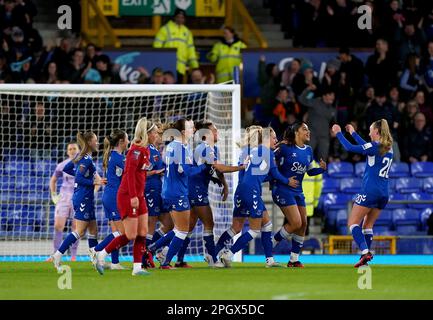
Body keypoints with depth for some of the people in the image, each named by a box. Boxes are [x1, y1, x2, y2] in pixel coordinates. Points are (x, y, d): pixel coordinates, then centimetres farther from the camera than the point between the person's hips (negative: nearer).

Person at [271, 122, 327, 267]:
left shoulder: (308, 150, 9)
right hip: (283, 190, -7)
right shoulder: (286, 148, -11)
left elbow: (310, 171, 18)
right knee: (296, 223, -16)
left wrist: (322, 168, 1)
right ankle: (271, 243, 5)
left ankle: (294, 259, 11)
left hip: (298, 192, 7)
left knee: (303, 224, 2)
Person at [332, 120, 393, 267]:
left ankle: (365, 252, -21)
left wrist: (339, 133, 7)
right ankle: (366, 255, 8)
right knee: (368, 225, 16)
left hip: (370, 190, -8)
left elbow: (349, 147, -8)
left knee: (352, 222, -4)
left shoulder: (375, 146, -11)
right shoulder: (388, 148, 12)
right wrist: (353, 133, 38)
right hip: (383, 193, 8)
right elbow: (366, 147, 28)